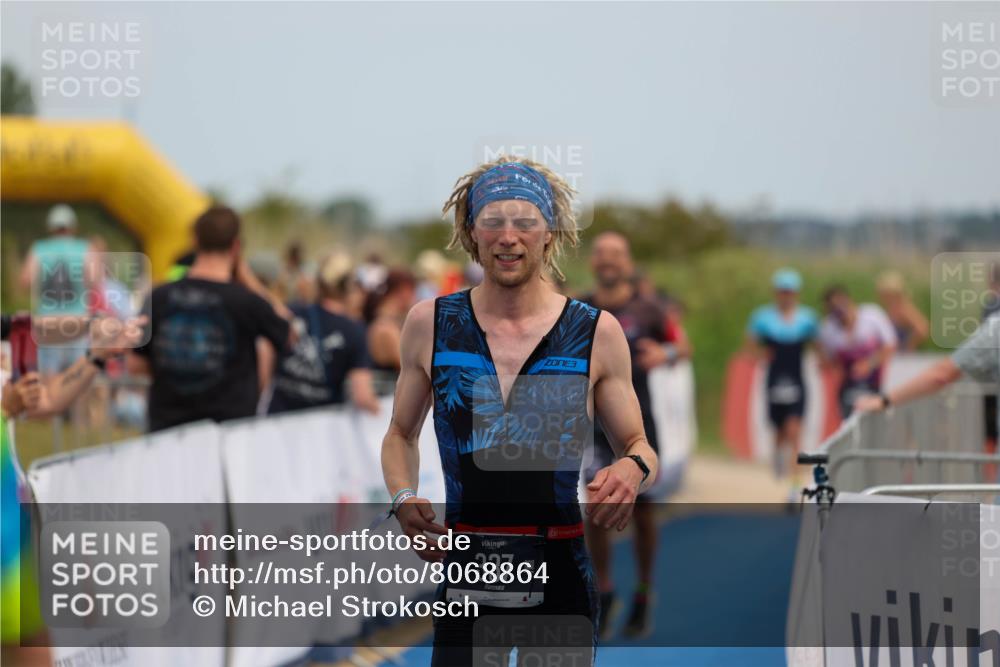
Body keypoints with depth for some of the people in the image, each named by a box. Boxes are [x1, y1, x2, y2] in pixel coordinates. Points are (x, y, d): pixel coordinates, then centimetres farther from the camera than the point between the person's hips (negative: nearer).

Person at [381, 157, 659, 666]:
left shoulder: (596, 332, 1)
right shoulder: (429, 324, 4)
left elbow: (638, 446, 8)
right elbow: (401, 435, 17)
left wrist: (633, 470, -15)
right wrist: (404, 499, -3)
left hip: (561, 574, -1)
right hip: (464, 566, 1)